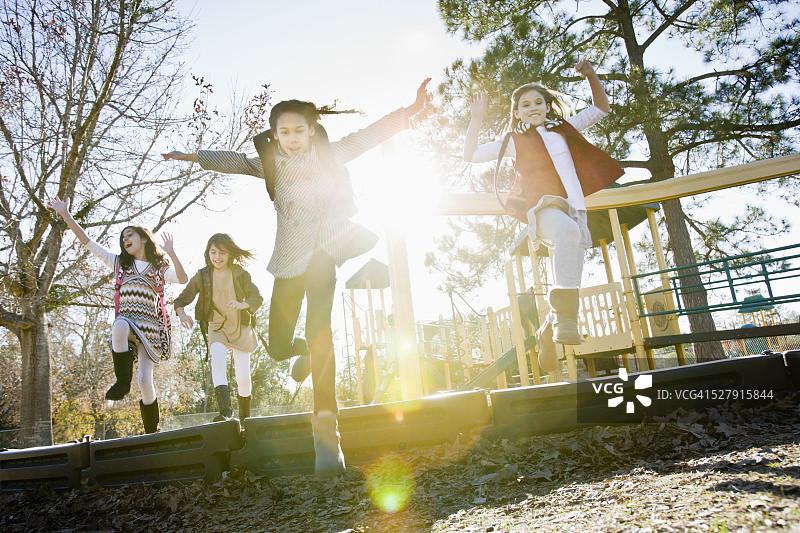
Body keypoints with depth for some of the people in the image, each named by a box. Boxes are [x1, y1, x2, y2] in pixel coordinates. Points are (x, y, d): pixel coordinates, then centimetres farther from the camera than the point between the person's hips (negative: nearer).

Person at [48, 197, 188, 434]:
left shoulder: (160, 268, 13)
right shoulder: (119, 263, 20)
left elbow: (183, 280, -5)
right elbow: (87, 241, 17)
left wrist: (171, 253, -14)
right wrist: (66, 215, 11)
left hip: (150, 325, -1)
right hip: (125, 319, 1)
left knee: (145, 382, -9)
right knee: (120, 326, -39)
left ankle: (151, 432, 9)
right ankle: (123, 381, -22)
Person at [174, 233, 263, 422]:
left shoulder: (240, 274, -4)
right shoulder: (202, 276, -3)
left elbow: (257, 298, -8)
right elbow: (181, 299, 1)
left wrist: (241, 305, -29)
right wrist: (182, 314, -21)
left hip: (241, 328, 0)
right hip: (216, 328, 0)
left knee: (243, 378, -2)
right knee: (218, 358, -33)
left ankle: (245, 416, 23)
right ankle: (224, 409, -33)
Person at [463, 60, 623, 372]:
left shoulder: (564, 128, 24)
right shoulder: (514, 142, 15)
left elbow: (600, 109, 31)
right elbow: (471, 155, 14)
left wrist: (591, 77, 16)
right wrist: (476, 118, 8)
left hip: (574, 209, 5)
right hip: (542, 209, -5)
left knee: (570, 276, 0)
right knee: (568, 230, -40)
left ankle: (550, 334, 21)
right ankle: (565, 317, -42)